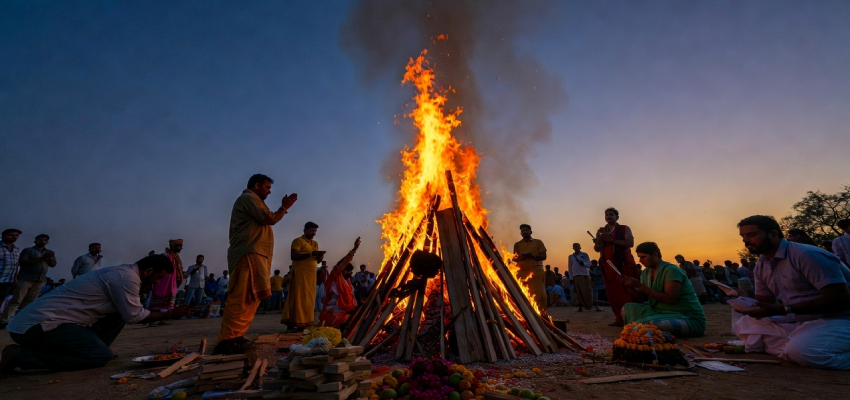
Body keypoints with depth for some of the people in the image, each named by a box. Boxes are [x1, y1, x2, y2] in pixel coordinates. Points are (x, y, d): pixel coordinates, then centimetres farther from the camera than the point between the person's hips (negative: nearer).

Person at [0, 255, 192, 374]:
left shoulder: (122, 272, 12)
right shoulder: (127, 277, -20)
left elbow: (129, 312, 18)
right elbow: (134, 316, -17)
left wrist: (167, 314, 14)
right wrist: (169, 314, -5)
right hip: (39, 324, -10)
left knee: (119, 314, 8)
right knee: (102, 357, -18)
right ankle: (18, 355, -8)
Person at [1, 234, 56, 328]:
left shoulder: (50, 252, 16)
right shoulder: (27, 250, 1)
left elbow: (53, 264, 11)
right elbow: (22, 262, -12)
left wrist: (50, 259, -11)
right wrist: (40, 259, -20)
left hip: (40, 280, 4)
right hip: (26, 278, -4)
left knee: (29, 301, 4)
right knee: (16, 300, -8)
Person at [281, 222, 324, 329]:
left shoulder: (315, 243, 20)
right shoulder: (298, 241, -1)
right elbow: (293, 256, -14)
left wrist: (320, 256, -3)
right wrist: (311, 253, -19)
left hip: (311, 274, 7)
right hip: (300, 273, -7)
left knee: (309, 299, 4)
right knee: (298, 298, -8)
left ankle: (304, 323, 7)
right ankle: (292, 323, -5)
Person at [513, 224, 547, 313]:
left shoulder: (538, 242, 11)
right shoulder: (517, 244, 15)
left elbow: (543, 256, 3)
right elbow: (514, 258, 7)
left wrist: (533, 256, -16)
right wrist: (521, 257, -16)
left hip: (536, 271, -1)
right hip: (522, 272, 1)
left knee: (539, 293, -5)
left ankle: (541, 313, -1)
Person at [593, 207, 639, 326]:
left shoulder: (624, 229, 7)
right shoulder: (601, 231, 17)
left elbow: (630, 243, -10)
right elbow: (597, 249, 12)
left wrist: (611, 240, -15)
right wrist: (598, 240, -9)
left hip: (623, 263, -4)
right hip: (608, 264, 4)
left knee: (627, 291, -7)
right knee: (613, 292, 2)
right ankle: (620, 319, 6)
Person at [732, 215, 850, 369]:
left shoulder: (806, 255, -20)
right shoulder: (761, 266, 6)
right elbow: (766, 303, 11)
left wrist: (782, 310, -28)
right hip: (799, 321, 8)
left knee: (800, 350, -34)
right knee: (745, 324, -5)